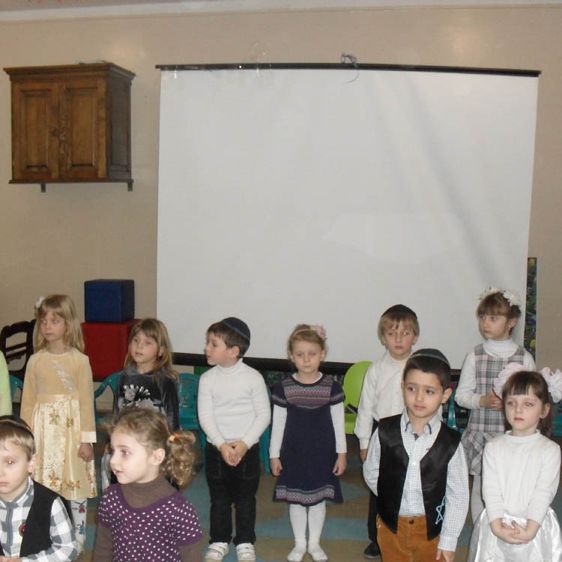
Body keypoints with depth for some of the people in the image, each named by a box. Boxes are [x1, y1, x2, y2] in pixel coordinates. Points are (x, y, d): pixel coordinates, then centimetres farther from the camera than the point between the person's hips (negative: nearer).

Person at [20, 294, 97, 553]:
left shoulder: (79, 360, -6)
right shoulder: (35, 360, 1)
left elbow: (86, 401, -4)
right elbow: (28, 401, 6)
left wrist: (87, 439, -6)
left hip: (71, 428, -2)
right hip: (43, 429, 2)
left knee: (76, 483, 5)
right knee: (44, 487, 8)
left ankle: (78, 539, 21)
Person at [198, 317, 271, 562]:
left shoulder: (253, 377, -11)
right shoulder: (208, 379, -6)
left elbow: (264, 415, -9)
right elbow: (205, 416, -7)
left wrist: (244, 443, -17)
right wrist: (221, 445, -18)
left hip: (247, 448, -1)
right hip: (216, 448, 2)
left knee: (245, 498, 11)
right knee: (219, 498, 14)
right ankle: (219, 541, 31)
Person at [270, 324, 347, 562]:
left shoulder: (331, 386, -9)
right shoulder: (283, 388, -9)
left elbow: (338, 422, -2)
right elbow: (278, 423, -2)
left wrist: (341, 453, 0)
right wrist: (274, 455, 0)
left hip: (322, 452, 0)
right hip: (293, 453, 0)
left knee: (318, 498, 13)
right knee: (296, 499, 12)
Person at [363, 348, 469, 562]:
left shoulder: (450, 442, -16)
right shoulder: (385, 432, -13)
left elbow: (458, 495, -9)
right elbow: (371, 472, 3)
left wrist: (448, 541, -7)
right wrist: (391, 499, 3)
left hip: (431, 528, -1)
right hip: (391, 526, 1)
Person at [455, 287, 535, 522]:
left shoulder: (524, 358, 0)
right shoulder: (475, 356, 0)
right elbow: (461, 394, 3)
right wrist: (483, 400, -15)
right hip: (480, 433, 1)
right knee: (480, 486, 9)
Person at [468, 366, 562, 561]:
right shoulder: (493, 447, 0)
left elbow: (544, 493, -9)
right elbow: (490, 490, -5)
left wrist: (530, 529, -17)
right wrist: (497, 526, -16)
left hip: (534, 527, -1)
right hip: (497, 526, 1)